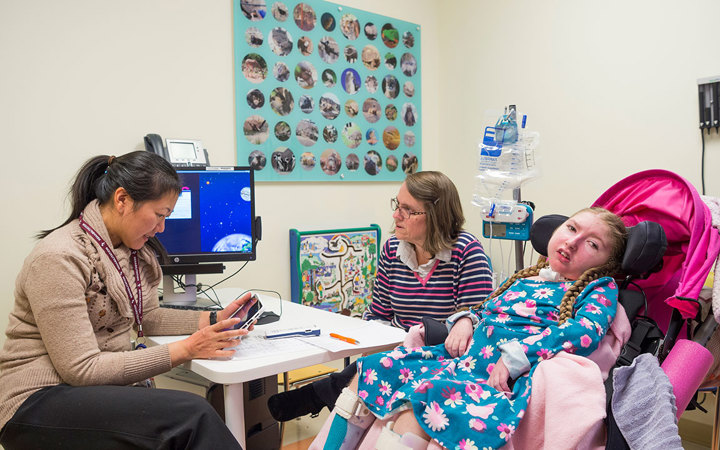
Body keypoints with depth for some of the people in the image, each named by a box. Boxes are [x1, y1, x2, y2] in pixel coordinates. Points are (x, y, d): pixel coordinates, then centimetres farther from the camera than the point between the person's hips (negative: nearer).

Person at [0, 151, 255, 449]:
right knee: (191, 415, -29)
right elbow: (82, 369, -21)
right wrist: (185, 350, -23)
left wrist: (213, 320, 3)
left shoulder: (135, 250, 6)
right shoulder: (58, 258, -19)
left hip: (105, 386, 7)